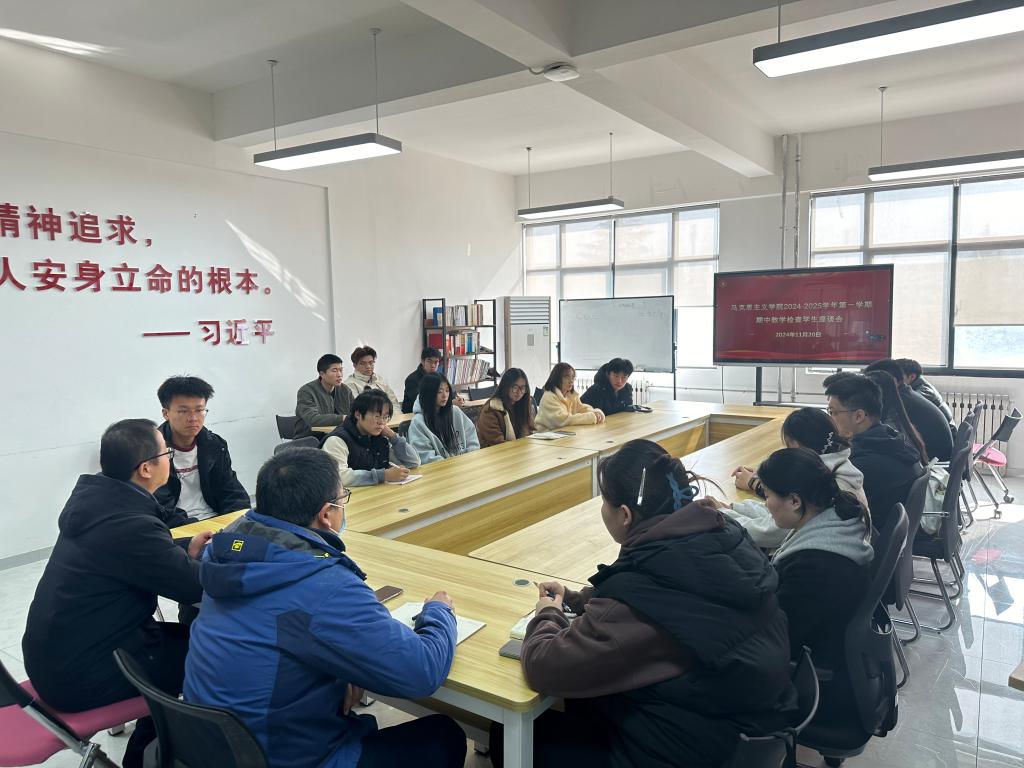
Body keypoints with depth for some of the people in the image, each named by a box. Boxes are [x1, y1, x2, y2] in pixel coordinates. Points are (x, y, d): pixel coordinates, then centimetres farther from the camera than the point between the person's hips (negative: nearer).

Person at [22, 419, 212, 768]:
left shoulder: (93, 497, -2)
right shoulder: (129, 523, -30)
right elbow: (198, 585, -25)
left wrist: (186, 549, 0)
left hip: (53, 653, 9)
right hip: (79, 674, -9)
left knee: (181, 637, 18)